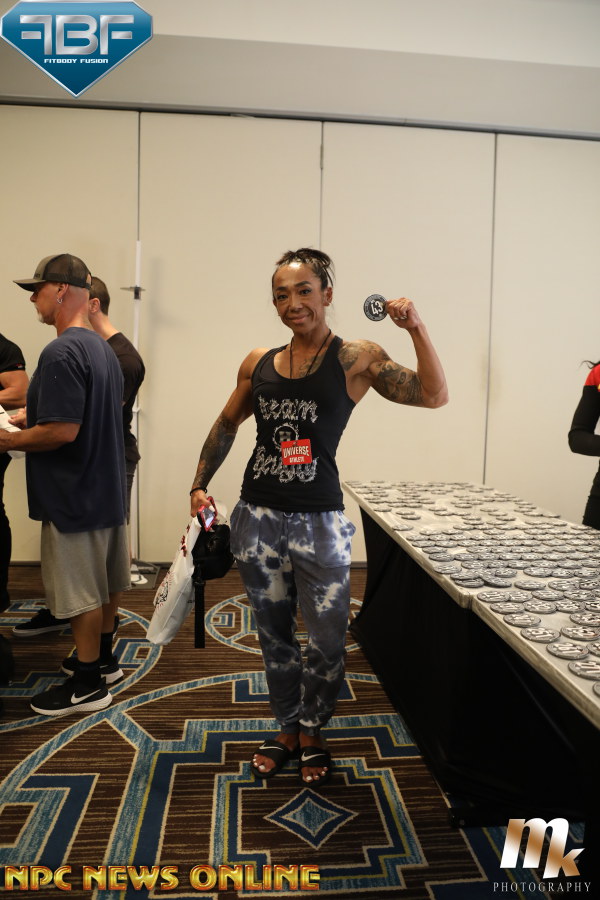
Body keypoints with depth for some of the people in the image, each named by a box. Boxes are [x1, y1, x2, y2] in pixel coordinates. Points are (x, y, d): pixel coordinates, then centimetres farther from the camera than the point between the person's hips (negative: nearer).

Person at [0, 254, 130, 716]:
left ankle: (88, 685, 19)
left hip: (74, 495, -9)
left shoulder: (60, 353, -21)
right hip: (105, 487, 9)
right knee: (100, 588, 20)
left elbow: (63, 431, -27)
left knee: (82, 595, 4)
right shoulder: (103, 347, 9)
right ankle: (102, 660, 36)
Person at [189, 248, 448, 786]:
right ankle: (287, 730, 38)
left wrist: (416, 327, -24)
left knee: (327, 641, 6)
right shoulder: (258, 363, 6)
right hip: (259, 519, 4)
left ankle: (312, 735, 34)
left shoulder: (355, 359, -5)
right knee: (274, 636, 16)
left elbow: (434, 395, -13)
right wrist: (200, 484, 14)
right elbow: (227, 425, 19)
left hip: (319, 522, -3)